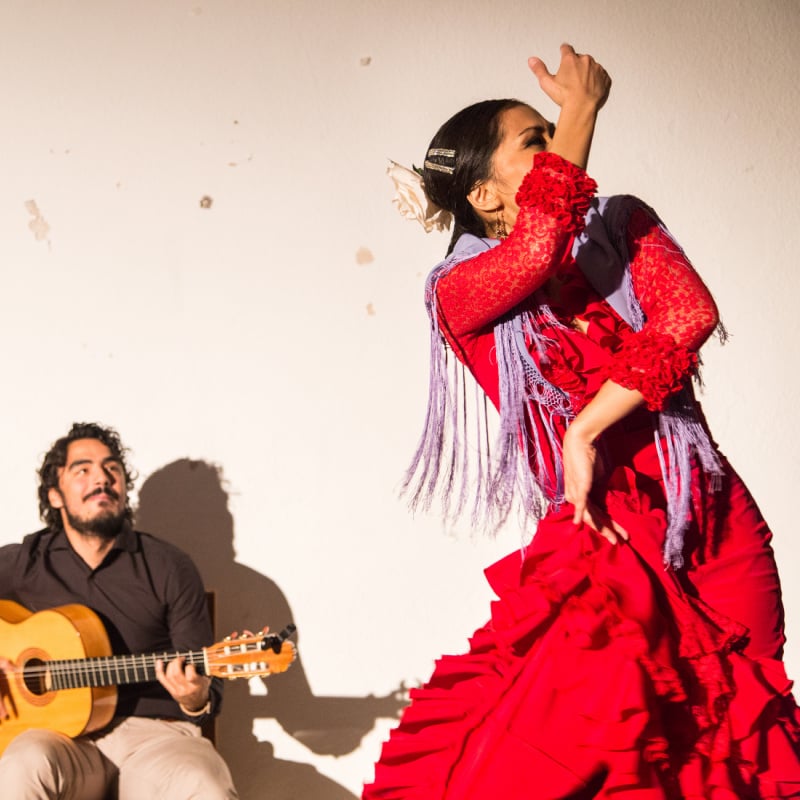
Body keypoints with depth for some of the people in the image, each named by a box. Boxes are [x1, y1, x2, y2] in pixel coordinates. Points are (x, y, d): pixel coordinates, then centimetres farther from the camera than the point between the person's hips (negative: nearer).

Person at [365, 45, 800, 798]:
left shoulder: (625, 225, 9)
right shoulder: (460, 290, -1)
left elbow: (690, 314, -10)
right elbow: (541, 250, -24)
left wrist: (587, 431, -17)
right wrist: (582, 109, -12)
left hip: (715, 530, 3)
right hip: (595, 548, -3)